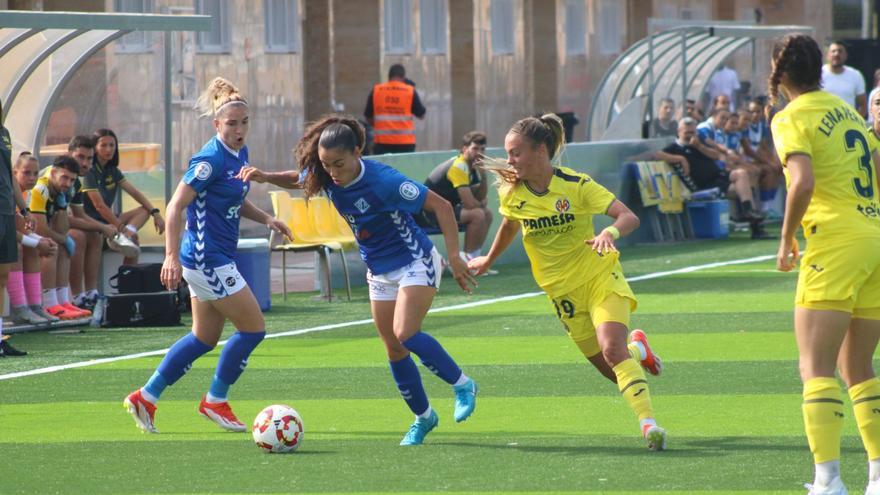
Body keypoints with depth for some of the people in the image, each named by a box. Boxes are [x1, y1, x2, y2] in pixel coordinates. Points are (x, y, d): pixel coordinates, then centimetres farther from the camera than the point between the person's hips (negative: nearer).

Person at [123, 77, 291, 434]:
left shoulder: (239, 154, 9)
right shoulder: (211, 160, -19)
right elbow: (176, 206, -21)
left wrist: (266, 219, 7)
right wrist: (172, 256, -27)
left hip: (215, 259, 10)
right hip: (207, 259, -10)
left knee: (204, 338, 16)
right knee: (253, 328, -3)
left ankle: (145, 397, 21)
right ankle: (215, 401, 11)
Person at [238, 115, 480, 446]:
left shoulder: (383, 181, -29)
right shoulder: (326, 178, -10)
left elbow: (441, 206, -24)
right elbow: (298, 179, 15)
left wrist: (454, 258, -28)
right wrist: (266, 177, -5)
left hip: (415, 262, -7)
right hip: (379, 270, 7)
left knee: (405, 335, -24)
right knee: (393, 349, 7)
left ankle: (462, 385, -4)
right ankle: (423, 418, 23)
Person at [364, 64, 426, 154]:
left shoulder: (376, 90, 3)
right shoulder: (410, 91, -1)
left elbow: (368, 117, 9)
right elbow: (421, 115, 8)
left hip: (382, 143, 1)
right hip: (405, 143, -1)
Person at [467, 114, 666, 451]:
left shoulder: (576, 185, -16)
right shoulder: (512, 194, -4)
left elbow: (629, 217, -21)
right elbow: (509, 226, 20)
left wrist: (611, 232, -43)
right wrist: (489, 260, 34)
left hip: (600, 276, -4)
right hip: (562, 291, 4)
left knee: (612, 349, -27)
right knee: (611, 370, 2)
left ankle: (648, 423, -26)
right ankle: (637, 349, 36)